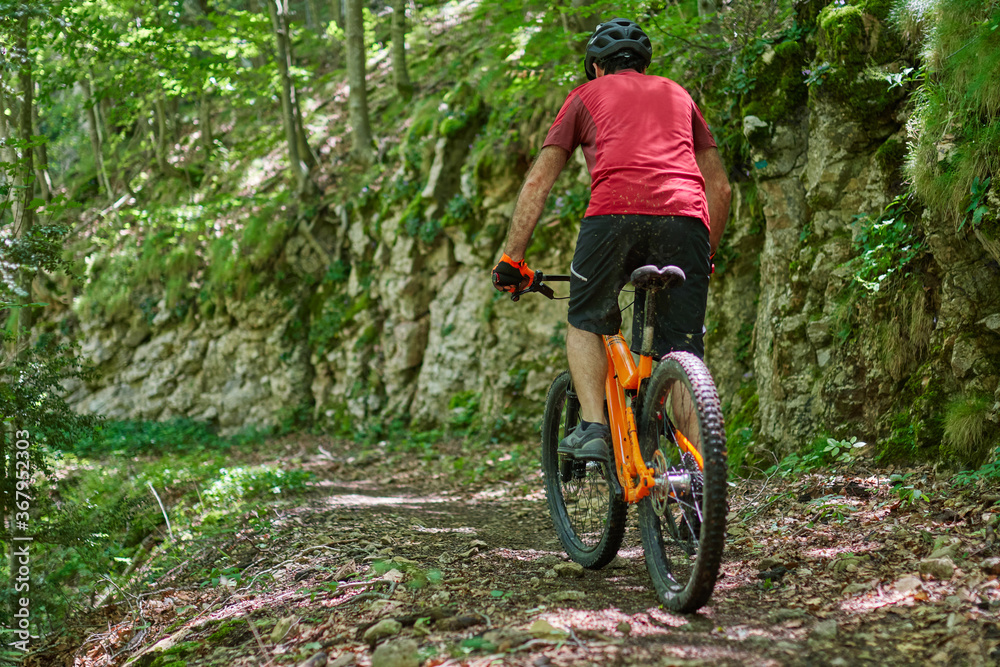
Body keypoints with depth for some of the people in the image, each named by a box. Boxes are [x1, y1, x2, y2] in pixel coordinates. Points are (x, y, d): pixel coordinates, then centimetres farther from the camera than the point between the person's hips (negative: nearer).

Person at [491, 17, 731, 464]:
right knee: (683, 356, 8)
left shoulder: (586, 96, 25)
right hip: (685, 219, 2)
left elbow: (538, 182, 18)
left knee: (585, 323, 20)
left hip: (615, 214, -2)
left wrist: (511, 259, 21)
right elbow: (720, 186, 31)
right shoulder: (677, 95, 33)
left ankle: (592, 428, 3)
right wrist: (707, 256, 41)